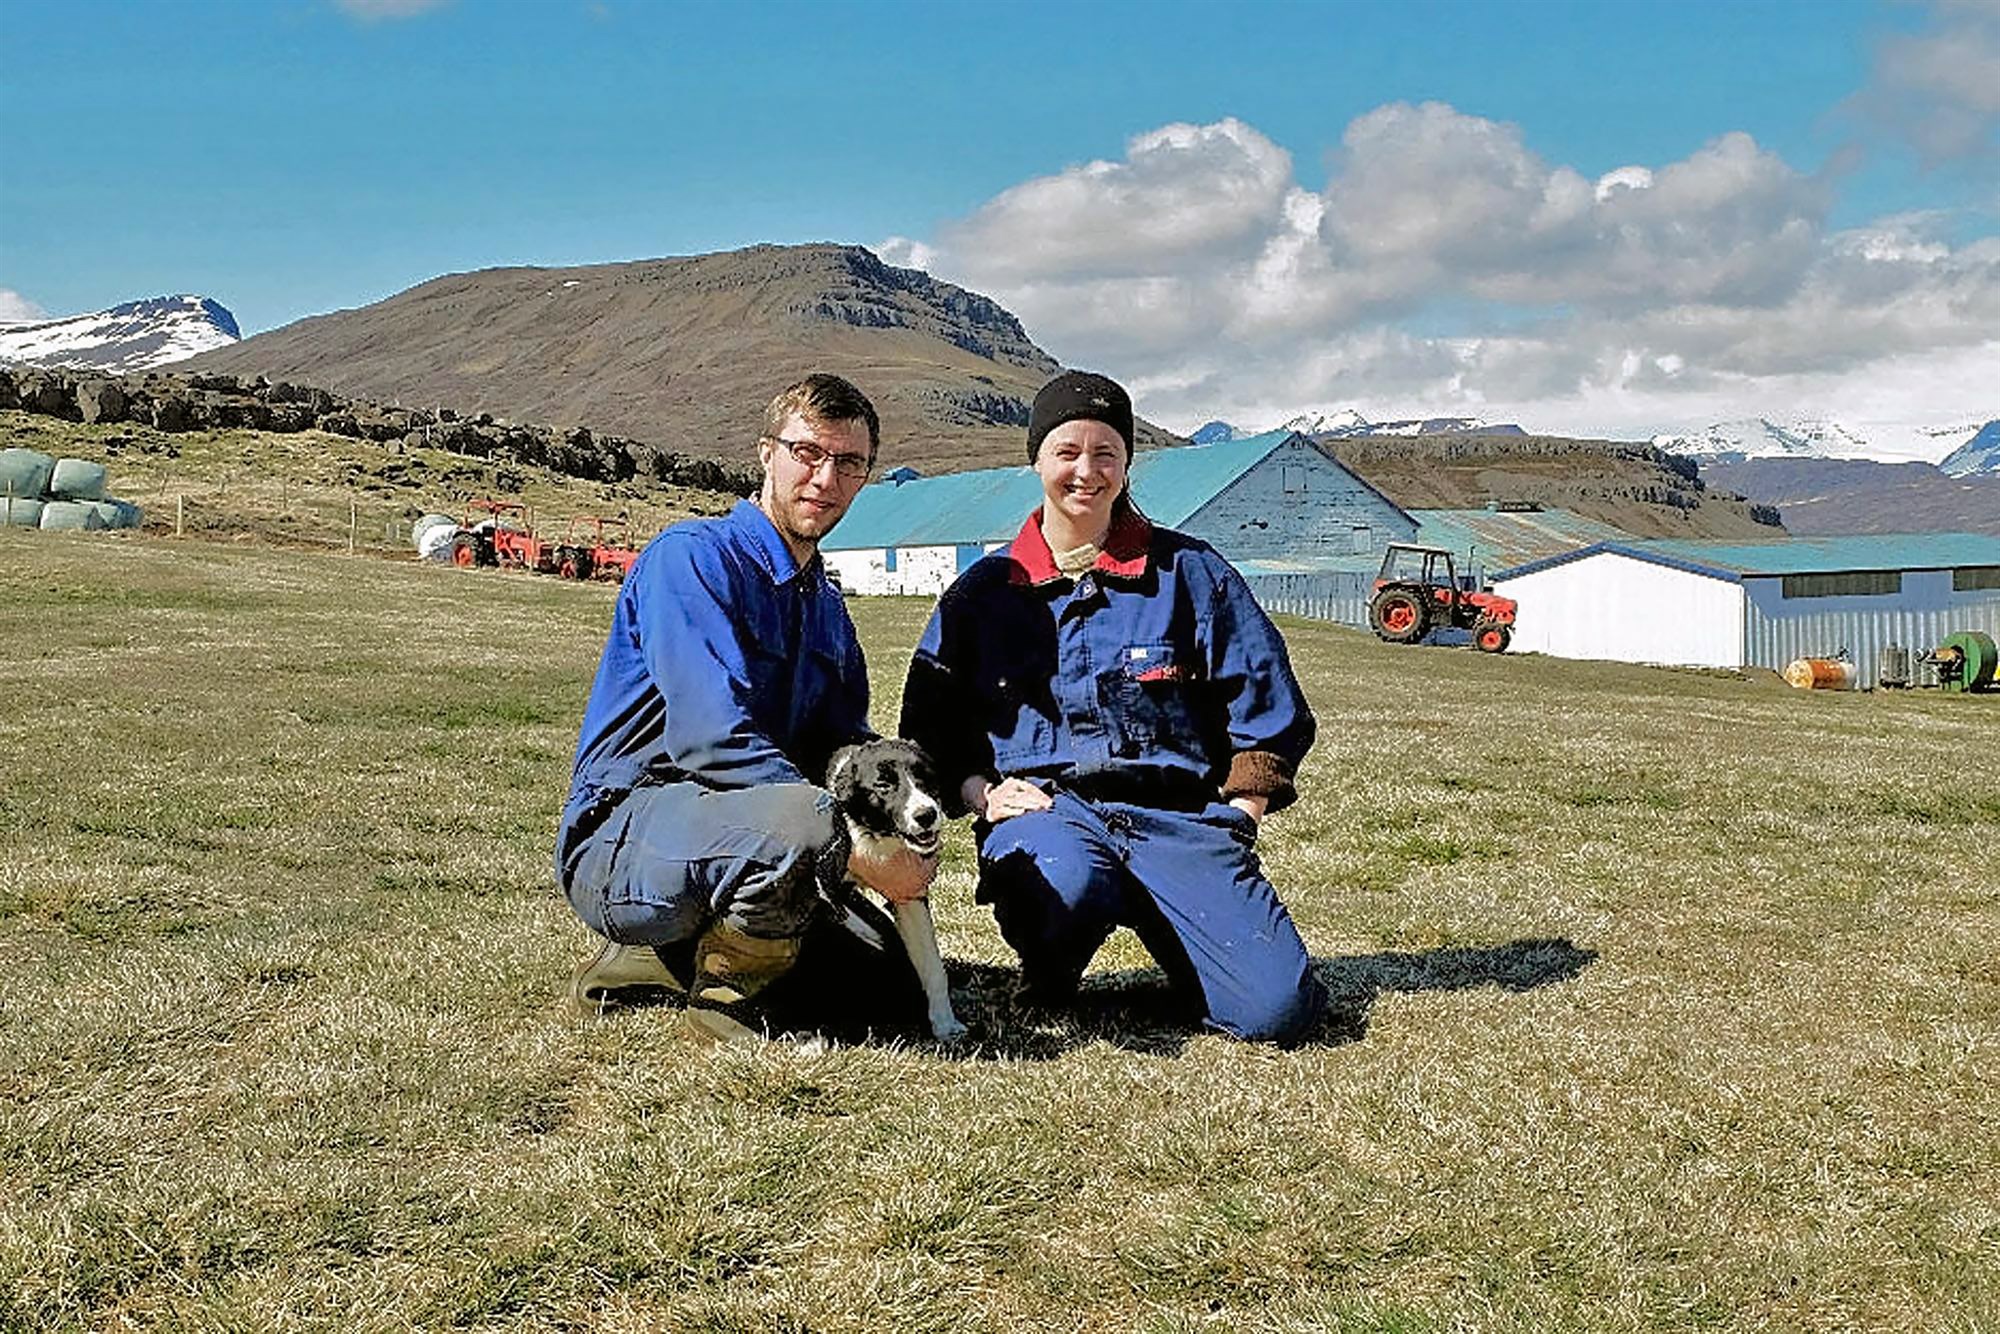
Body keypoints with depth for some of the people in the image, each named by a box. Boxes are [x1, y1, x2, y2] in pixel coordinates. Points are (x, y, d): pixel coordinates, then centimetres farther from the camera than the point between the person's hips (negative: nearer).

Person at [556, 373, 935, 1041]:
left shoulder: (826, 607, 16)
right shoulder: (691, 557, -13)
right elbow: (714, 739, -25)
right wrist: (859, 850, -27)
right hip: (624, 833, -9)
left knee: (900, 991, 0)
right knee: (804, 820, -38)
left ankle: (666, 958, 12)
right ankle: (725, 994, -9)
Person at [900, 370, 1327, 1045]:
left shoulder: (1190, 571, 10)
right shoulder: (984, 590, 14)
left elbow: (1269, 707, 11)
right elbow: (932, 721, 14)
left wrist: (1236, 819, 1)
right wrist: (983, 791, -4)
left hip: (1178, 812, 0)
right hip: (1042, 805, 0)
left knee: (1278, 1011, -20)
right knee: (1063, 888, -40)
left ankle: (1175, 945, 14)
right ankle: (1051, 978, -2)